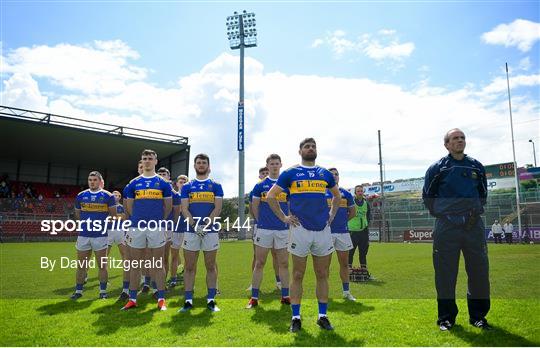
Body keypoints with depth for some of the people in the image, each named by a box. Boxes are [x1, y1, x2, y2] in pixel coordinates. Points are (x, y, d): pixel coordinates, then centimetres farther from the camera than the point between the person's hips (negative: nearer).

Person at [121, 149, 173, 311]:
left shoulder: (163, 183, 6)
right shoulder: (134, 183, 10)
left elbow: (168, 206, 11)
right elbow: (129, 207, 16)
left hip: (157, 227, -2)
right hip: (136, 226, 2)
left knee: (158, 264, 3)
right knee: (135, 264, 7)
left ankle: (161, 299, 9)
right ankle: (132, 299, 16)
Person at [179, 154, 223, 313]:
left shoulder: (216, 186, 8)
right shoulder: (187, 186, 11)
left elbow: (218, 207, -2)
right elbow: (184, 209, 2)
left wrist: (206, 225, -14)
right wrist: (195, 225, -13)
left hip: (210, 230, -1)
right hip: (191, 230, 1)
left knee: (211, 266, 5)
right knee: (189, 266, 4)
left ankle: (211, 300, 12)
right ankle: (188, 301, 11)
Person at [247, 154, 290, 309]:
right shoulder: (260, 185, 4)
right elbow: (255, 207, 8)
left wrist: (286, 220, 6)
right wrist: (262, 221, 9)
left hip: (283, 229, 1)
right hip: (264, 229, -1)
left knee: (284, 263, 8)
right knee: (259, 263, 2)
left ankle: (285, 296, 18)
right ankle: (254, 297, 9)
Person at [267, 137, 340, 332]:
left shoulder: (325, 174, 13)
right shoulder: (290, 173, 3)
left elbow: (337, 195, 29)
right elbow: (270, 196, 2)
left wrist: (332, 214, 16)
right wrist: (283, 217, -2)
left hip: (323, 229, 4)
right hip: (300, 229, -3)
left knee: (322, 275, 9)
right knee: (298, 275, 3)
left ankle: (323, 316, 20)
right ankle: (296, 318, 12)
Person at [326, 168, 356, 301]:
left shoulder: (346, 194, 8)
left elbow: (353, 212, 17)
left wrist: (341, 220, 11)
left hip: (343, 232, 3)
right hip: (326, 232, -3)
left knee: (344, 263, 10)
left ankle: (346, 291, 22)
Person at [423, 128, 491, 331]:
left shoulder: (477, 167, 10)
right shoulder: (437, 168, 1)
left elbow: (483, 194, 21)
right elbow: (427, 196, 9)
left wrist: (475, 212, 9)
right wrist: (441, 214, 4)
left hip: (474, 226, 3)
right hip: (447, 228, -3)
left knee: (479, 271, 7)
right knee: (445, 274, 1)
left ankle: (478, 316, 23)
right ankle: (446, 317, 15)